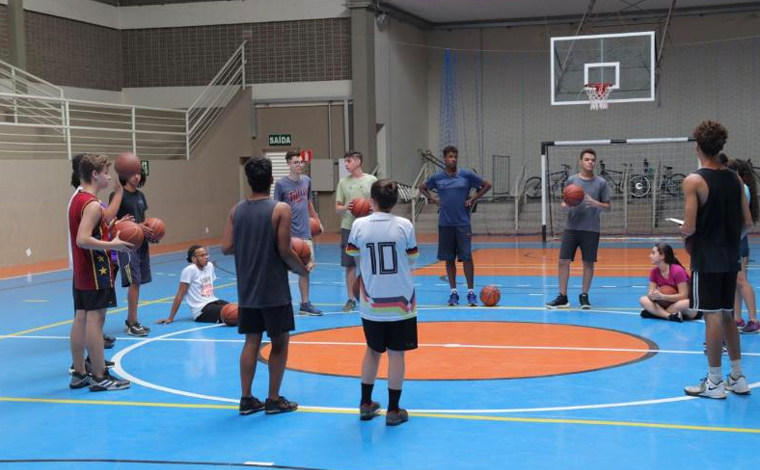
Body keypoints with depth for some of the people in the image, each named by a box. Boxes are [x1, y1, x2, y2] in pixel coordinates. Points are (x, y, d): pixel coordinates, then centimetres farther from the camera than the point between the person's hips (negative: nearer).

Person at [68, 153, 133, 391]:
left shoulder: (77, 199, 13)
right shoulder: (92, 204, -17)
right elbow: (83, 240, -27)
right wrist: (113, 245, -21)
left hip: (81, 272, 10)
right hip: (96, 272, -10)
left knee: (81, 319, 11)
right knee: (95, 320, -6)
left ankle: (79, 374, 17)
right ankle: (99, 377, -3)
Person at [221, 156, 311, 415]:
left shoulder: (237, 210, 2)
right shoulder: (280, 209, -12)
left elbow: (226, 247, -1)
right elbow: (284, 251, -15)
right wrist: (303, 269, 2)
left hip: (247, 290, 5)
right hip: (274, 291, -5)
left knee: (252, 341, 13)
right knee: (279, 343, 7)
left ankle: (247, 399, 15)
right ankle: (273, 400, 11)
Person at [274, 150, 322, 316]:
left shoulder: (306, 181, 8)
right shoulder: (281, 184, -8)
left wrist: (316, 220, 23)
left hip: (305, 233, 5)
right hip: (288, 234, -5)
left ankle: (305, 304, 18)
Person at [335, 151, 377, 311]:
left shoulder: (371, 180, 1)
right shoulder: (343, 182, 6)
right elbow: (337, 208, 7)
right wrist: (345, 208, -15)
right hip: (348, 227, 2)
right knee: (349, 265, 3)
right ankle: (351, 299, 12)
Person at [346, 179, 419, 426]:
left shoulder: (359, 225, -6)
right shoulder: (404, 225, -8)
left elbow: (354, 257, 4)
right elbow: (410, 259, 1)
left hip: (371, 304, 2)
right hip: (400, 303, -2)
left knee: (372, 351, 18)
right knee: (396, 354, 6)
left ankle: (366, 405, 26)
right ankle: (393, 411, 11)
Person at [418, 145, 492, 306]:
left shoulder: (466, 175, 0)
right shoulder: (437, 177, 3)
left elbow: (486, 185, 9)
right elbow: (422, 187, 19)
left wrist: (473, 199, 1)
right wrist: (433, 199, 6)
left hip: (463, 223, -1)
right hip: (445, 224, 1)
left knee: (466, 257, -5)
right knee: (449, 259, 6)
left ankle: (471, 292, 3)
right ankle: (453, 292, 15)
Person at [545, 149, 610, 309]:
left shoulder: (601, 183, 2)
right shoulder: (571, 180, 4)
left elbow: (608, 207, 4)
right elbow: (562, 203, 8)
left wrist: (596, 204, -16)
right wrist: (566, 205, -16)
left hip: (591, 229, -1)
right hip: (571, 228, 1)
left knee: (588, 263, 4)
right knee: (563, 261, -3)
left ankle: (584, 296, 18)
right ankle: (562, 297, 7)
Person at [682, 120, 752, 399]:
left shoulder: (694, 180, -13)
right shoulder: (734, 179, 6)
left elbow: (689, 227, -17)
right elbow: (747, 223, 5)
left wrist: (685, 234, 4)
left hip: (706, 259, -6)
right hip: (730, 259, 6)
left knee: (712, 316, -2)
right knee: (727, 315, 16)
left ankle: (714, 383, 5)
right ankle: (737, 378, 21)